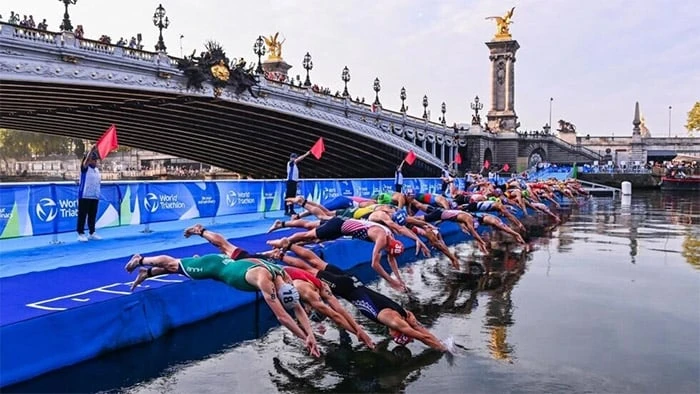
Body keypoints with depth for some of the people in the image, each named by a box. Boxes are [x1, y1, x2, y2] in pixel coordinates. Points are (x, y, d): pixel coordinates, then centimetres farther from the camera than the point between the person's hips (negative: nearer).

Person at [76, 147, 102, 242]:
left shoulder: (97, 169, 15)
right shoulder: (85, 168, -4)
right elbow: (86, 160, -24)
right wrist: (91, 150, -36)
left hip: (95, 196, 6)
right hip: (85, 196, -6)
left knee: (93, 215, 10)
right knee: (82, 215, -3)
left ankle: (92, 233, 18)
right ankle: (81, 233, 1)